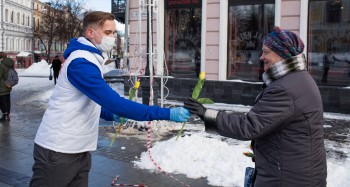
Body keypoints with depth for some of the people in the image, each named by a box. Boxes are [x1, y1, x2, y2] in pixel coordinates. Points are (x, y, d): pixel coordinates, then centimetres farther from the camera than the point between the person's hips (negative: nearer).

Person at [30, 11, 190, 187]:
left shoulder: (90, 59, 10)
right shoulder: (81, 63, -22)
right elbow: (115, 102, -31)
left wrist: (111, 115, 4)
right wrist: (166, 113, -30)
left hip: (78, 150, 9)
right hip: (58, 150, -9)